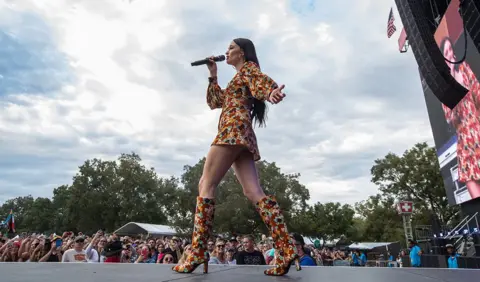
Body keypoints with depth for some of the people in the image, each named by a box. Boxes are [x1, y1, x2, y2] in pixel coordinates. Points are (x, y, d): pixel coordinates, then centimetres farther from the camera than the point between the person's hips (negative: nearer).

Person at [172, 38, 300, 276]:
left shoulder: (248, 68, 12)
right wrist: (213, 75, 31)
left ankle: (197, 254, -14)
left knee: (206, 185, -12)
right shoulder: (239, 79, 37)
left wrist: (272, 91, -36)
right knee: (254, 192, -6)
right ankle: (287, 250, -15)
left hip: (234, 128, -9)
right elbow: (215, 101, 37)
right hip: (241, 135, 9)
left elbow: (263, 80, -13)